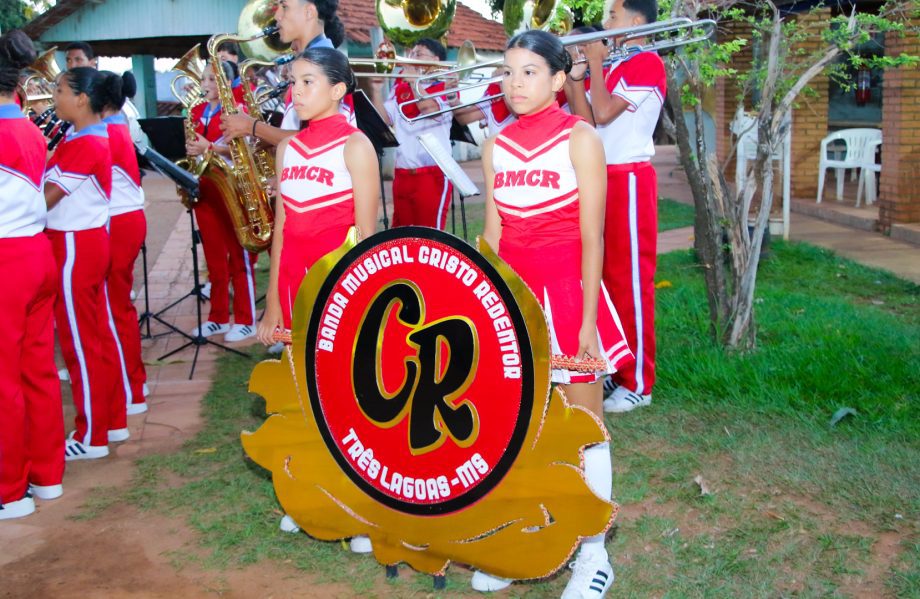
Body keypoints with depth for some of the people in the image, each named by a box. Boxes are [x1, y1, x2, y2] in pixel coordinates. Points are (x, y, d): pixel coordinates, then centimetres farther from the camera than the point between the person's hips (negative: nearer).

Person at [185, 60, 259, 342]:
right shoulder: (197, 112, 13)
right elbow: (193, 146, 19)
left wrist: (210, 147, -27)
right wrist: (191, 148, -2)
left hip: (231, 189, -6)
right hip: (204, 188, 6)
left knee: (239, 256, -1)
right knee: (214, 257, 11)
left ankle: (245, 320, 4)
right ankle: (218, 317, 19)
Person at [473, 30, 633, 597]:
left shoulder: (579, 139, -7)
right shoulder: (496, 146, 7)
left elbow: (592, 237, -9)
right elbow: (493, 235, 11)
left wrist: (587, 319, -13)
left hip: (567, 290, -5)